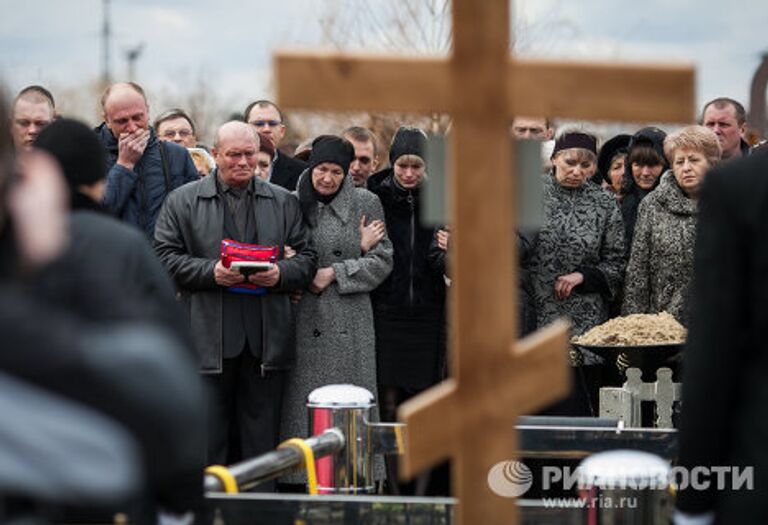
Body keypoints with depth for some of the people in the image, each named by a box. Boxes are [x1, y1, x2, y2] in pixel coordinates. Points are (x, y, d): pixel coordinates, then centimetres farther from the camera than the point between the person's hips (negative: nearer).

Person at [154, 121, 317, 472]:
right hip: (208, 344, -2)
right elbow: (165, 258, 1)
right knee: (207, 443, -1)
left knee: (261, 439, 4)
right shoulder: (182, 202, 7)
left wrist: (280, 274, -9)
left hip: (266, 340, 2)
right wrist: (211, 272, -14)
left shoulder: (284, 203, 14)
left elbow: (307, 258, 12)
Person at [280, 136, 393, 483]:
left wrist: (335, 273, -8)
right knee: (302, 402, -2)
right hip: (305, 321, 1)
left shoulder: (365, 204, 4)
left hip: (349, 322, -1)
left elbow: (382, 260, 2)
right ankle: (302, 476, 3)